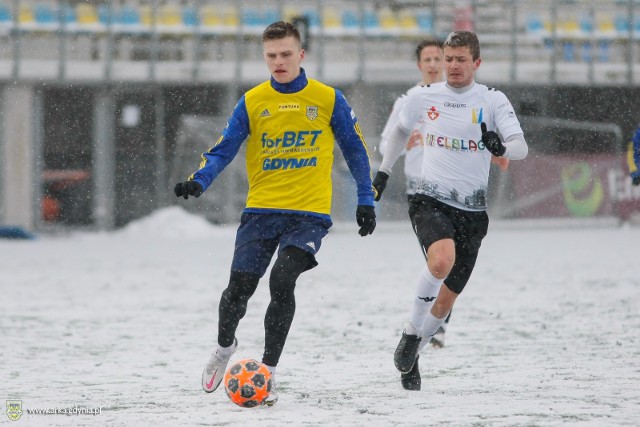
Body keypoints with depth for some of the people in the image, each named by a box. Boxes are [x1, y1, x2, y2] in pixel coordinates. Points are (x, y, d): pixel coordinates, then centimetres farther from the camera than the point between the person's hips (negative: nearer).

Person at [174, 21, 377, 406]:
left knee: (282, 281, -21)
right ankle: (224, 347, 28)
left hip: (309, 214, -2)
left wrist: (366, 201, 6)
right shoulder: (252, 103, 4)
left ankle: (268, 371, -9)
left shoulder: (328, 99, 2)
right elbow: (223, 150, 1)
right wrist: (198, 182, -17)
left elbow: (355, 149, 10)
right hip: (262, 210, 2)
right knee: (240, 286, -5)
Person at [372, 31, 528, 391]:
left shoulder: (493, 101, -1)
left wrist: (501, 146, -33)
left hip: (472, 210, 1)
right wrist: (384, 172, 30)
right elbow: (402, 130, 25)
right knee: (443, 260, -33)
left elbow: (521, 148, -11)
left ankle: (410, 356, 28)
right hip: (431, 201, -1)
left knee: (447, 299, 6)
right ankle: (411, 333, -17)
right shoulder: (423, 97, 4)